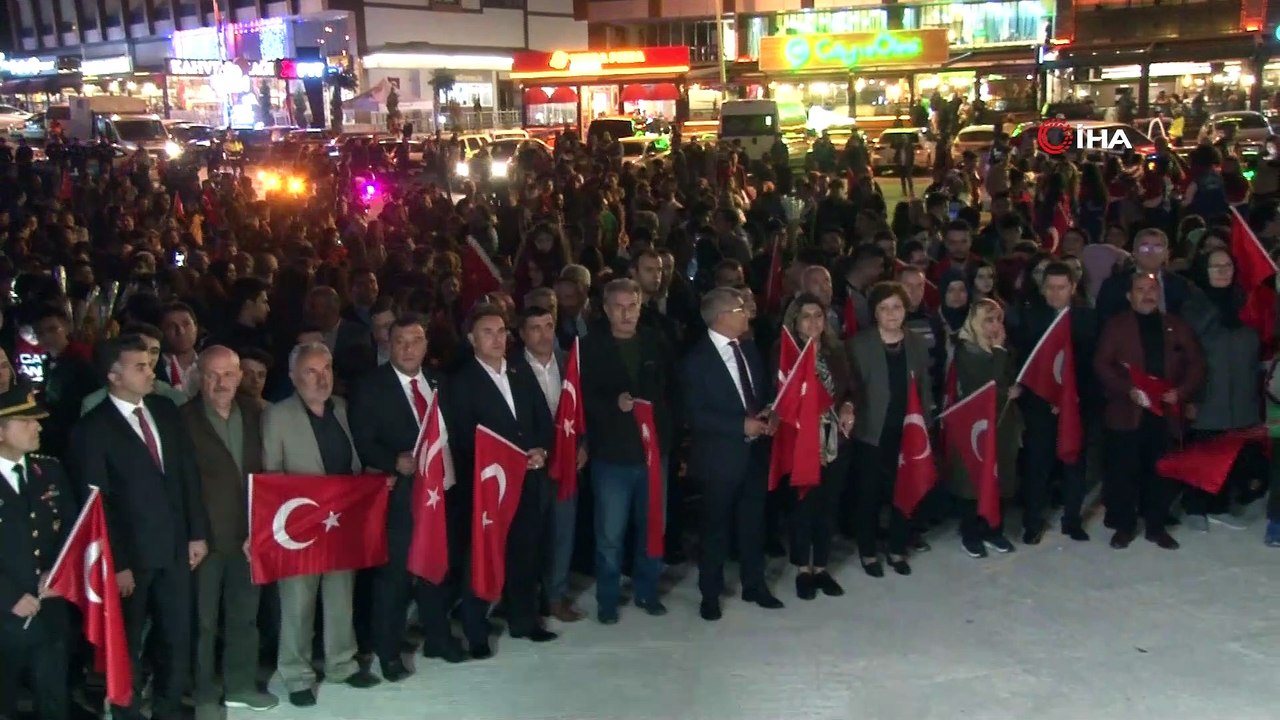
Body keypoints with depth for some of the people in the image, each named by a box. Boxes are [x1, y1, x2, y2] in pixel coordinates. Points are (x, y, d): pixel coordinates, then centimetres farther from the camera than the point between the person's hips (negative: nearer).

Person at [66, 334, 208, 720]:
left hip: (175, 548, 5)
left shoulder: (166, 410, 5)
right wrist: (116, 564, -12)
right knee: (128, 645, 13)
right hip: (131, 555, -4)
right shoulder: (92, 428, -11)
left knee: (178, 638, 14)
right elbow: (95, 504, -12)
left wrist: (197, 532, 5)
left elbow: (189, 474, 8)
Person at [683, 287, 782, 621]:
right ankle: (710, 593, 21)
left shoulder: (749, 349, 6)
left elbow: (764, 391, 18)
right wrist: (741, 426, -21)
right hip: (721, 455, -5)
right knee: (716, 526, 7)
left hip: (755, 451, 5)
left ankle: (754, 585, 30)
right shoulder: (697, 359, -13)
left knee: (753, 522, 15)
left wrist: (766, 412, -5)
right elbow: (695, 415, -16)